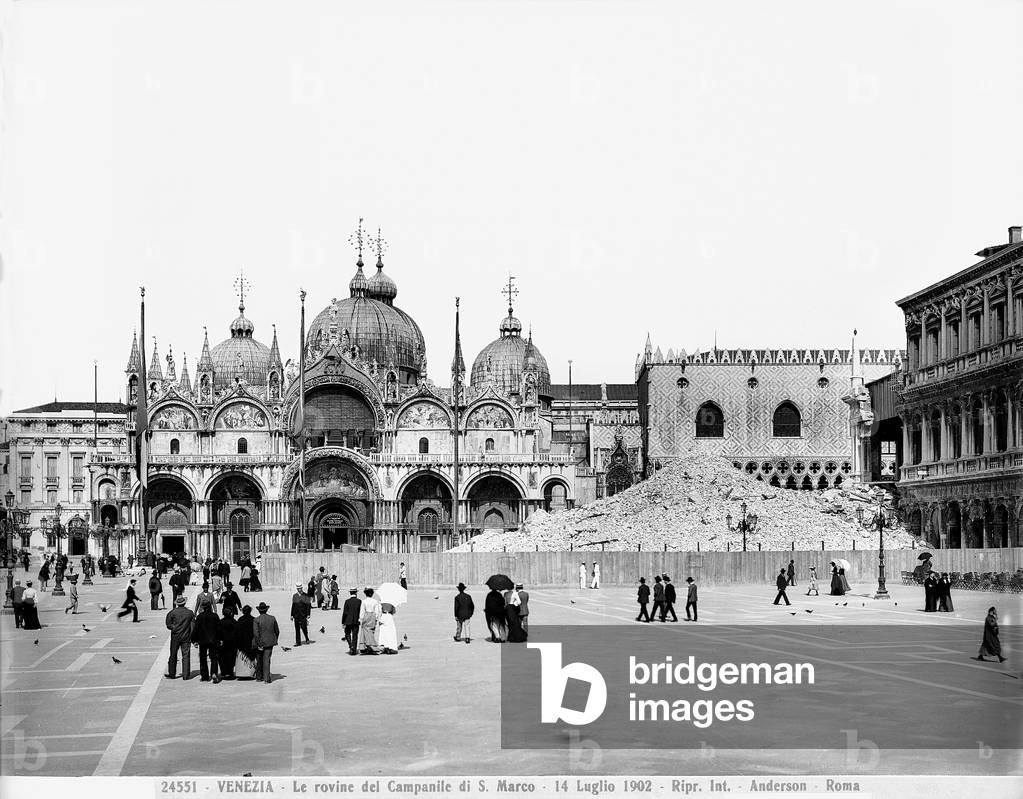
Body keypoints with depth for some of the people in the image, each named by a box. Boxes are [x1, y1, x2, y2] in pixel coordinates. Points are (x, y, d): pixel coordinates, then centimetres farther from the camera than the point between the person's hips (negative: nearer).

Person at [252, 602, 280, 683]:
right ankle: (266, 677, -10)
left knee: (259, 660, 15)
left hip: (260, 643, -1)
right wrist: (275, 640, 22)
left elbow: (256, 633, -16)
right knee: (266, 659, 0)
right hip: (270, 643, 1)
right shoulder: (272, 618, 1)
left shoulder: (256, 620, -10)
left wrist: (259, 644, -12)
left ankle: (259, 676, 26)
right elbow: (277, 631, 8)